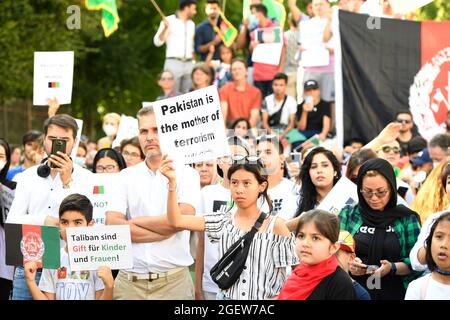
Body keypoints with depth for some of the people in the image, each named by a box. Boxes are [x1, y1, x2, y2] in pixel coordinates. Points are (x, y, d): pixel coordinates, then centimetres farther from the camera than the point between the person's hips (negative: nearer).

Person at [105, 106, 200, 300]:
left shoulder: (186, 174, 3)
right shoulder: (127, 176, 9)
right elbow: (111, 225, -4)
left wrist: (134, 222, -4)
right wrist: (163, 230, -10)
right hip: (130, 281, 2)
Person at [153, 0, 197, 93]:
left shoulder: (191, 24, 17)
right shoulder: (169, 21, -2)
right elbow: (157, 42, -8)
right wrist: (165, 28, -22)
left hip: (189, 64, 5)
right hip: (173, 63, -5)